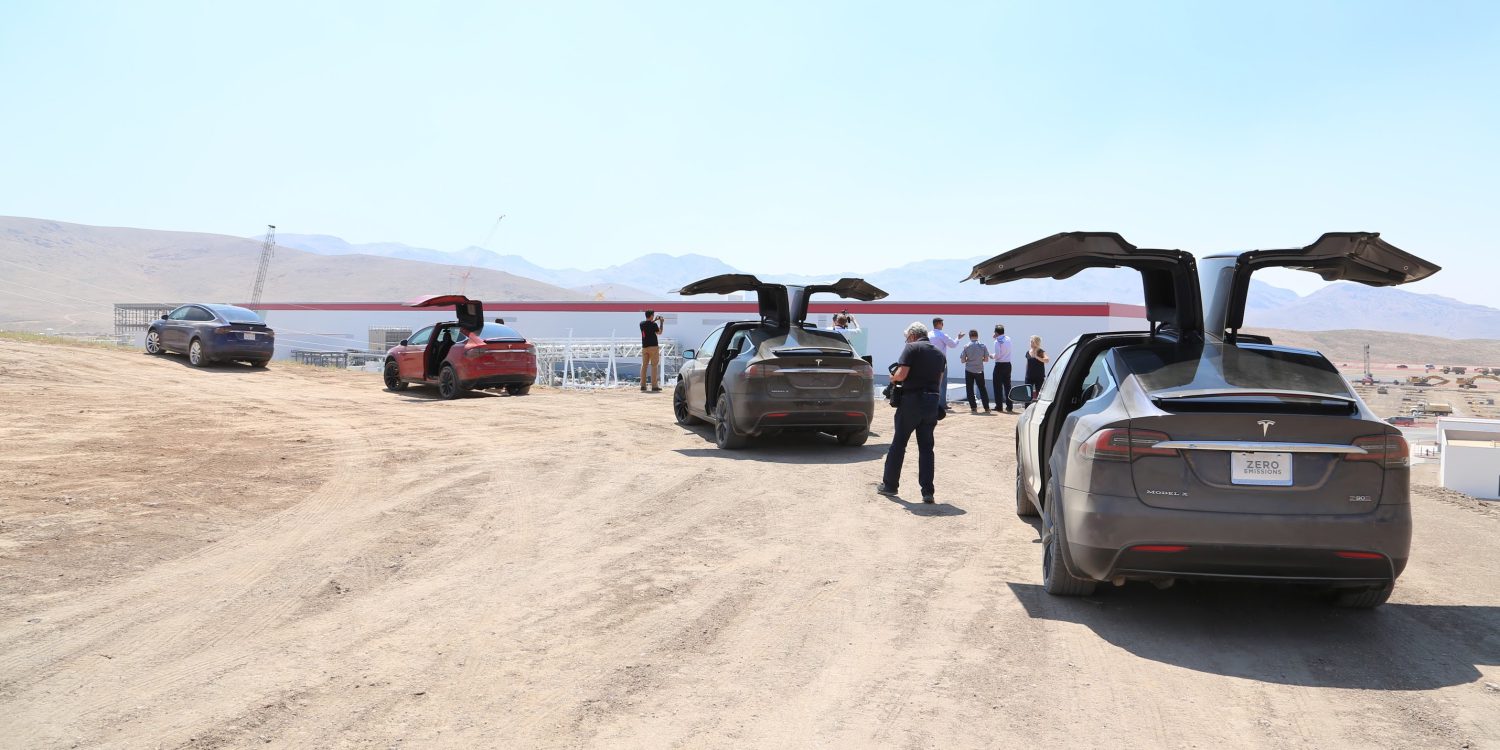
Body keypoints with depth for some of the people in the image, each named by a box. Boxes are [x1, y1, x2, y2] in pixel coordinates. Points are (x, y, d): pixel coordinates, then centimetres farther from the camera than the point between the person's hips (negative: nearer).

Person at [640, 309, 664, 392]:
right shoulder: (654, 325, -14)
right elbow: (659, 332, 1)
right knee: (654, 366, -2)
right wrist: (661, 323, 9)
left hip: (644, 347, 5)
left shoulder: (642, 324, 3)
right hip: (653, 347, -5)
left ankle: (643, 386, 7)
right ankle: (654, 386, -5)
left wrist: (655, 320, 26)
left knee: (644, 366, 9)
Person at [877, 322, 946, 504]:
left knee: (899, 443, 7)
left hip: (912, 400, -5)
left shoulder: (912, 348, -7)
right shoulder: (939, 353, 13)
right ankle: (928, 492, 3)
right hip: (933, 402, 5)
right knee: (926, 447, 8)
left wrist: (893, 378, 4)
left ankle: (889, 485, 15)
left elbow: (902, 374, -15)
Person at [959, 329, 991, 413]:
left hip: (969, 371, -2)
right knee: (982, 389, 11)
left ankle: (973, 408, 2)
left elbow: (962, 360, -5)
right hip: (979, 370, 2)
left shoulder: (966, 347, -7)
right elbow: (986, 359, 0)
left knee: (970, 390, 6)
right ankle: (987, 408, 9)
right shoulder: (983, 346, -4)